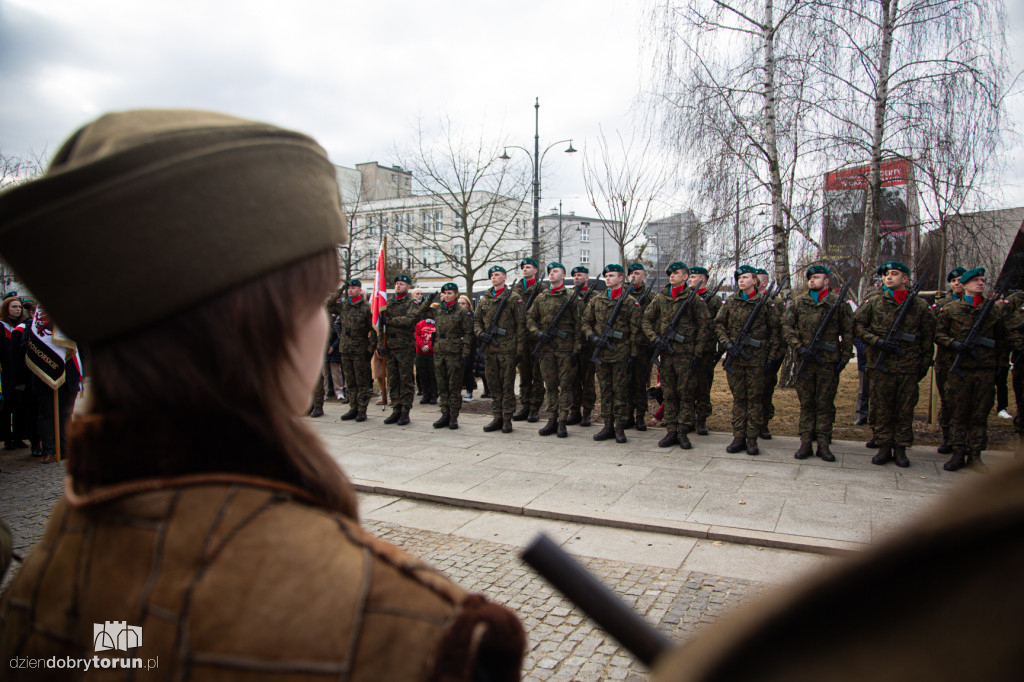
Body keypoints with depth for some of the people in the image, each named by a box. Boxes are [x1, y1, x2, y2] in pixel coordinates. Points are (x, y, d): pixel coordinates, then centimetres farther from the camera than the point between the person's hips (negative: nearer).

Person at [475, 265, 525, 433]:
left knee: (508, 385, 0)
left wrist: (519, 349, -10)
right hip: (489, 349, 5)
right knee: (493, 385, 9)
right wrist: (480, 333, -2)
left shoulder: (514, 298, -2)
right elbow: (477, 320, 20)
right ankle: (497, 417, 17)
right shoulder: (484, 299, 14)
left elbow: (520, 325, -4)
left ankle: (507, 419, 7)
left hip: (507, 349, -5)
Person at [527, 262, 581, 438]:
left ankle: (562, 422, 2)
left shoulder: (570, 297, 2)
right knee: (550, 385, 8)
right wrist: (537, 333, -6)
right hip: (545, 347, 4)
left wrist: (576, 349, -6)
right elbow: (530, 318, 14)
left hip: (565, 347, -4)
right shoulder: (541, 297, 13)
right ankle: (552, 420, 14)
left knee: (565, 385, -2)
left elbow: (577, 324, -1)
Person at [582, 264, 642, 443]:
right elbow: (585, 322, 13)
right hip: (601, 353, 4)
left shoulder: (630, 302, 0)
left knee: (620, 390, 0)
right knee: (605, 389, 9)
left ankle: (620, 427, 7)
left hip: (620, 353, -4)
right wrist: (593, 337, -7)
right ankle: (608, 425, 17)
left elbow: (635, 331, -2)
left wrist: (633, 355, -7)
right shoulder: (596, 300, 11)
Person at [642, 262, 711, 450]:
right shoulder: (660, 298, 11)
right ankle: (671, 431, 13)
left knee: (685, 394, 0)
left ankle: (682, 432, 8)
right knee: (668, 394, 7)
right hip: (666, 352, 4)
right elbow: (647, 321, 14)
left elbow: (704, 327, -1)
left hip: (685, 353, -4)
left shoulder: (694, 298, 0)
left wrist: (697, 353, -7)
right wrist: (655, 339, -3)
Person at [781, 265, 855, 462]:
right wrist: (799, 347, -10)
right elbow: (786, 326, 2)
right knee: (806, 403, 6)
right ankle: (806, 442, 11)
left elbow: (848, 332, 6)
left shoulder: (839, 303, 4)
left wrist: (845, 357, -1)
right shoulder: (798, 303, 7)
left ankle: (824, 444, 10)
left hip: (829, 362, -1)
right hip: (805, 360, 1)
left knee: (825, 404, 4)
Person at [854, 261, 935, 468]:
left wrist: (925, 363, 7)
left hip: (909, 367, 1)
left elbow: (928, 338, 11)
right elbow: (857, 325, 3)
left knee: (905, 410, 6)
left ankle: (901, 448, 17)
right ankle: (884, 447, 16)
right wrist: (877, 341, -11)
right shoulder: (874, 302, 3)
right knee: (881, 408, 5)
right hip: (880, 365, 0)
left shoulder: (920, 306, 5)